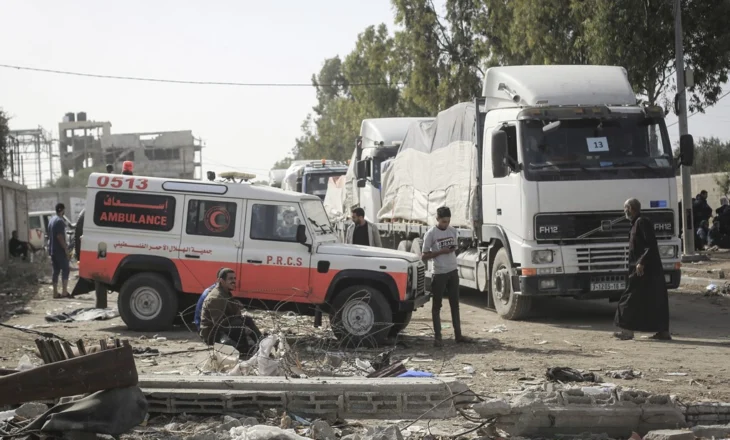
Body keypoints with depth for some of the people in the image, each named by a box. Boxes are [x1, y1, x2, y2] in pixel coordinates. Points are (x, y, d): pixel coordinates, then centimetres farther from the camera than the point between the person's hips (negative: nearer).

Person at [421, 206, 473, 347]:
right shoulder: (431, 234, -10)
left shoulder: (453, 231, 6)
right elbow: (425, 256, -8)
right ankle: (437, 337, 4)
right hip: (439, 273, -5)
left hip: (453, 272, 6)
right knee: (437, 306, 1)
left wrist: (453, 250, -4)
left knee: (455, 304, 9)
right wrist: (440, 252, -19)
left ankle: (458, 335, 15)